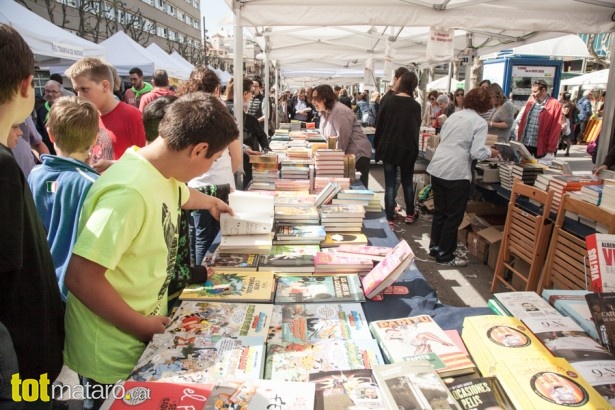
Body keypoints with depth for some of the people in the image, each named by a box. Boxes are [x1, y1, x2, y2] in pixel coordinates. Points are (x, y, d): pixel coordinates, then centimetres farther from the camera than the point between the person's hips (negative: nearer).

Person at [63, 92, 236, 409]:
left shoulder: (162, 172, -2)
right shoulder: (130, 192, -31)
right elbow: (80, 277, -29)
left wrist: (211, 202, 43)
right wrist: (141, 326, -17)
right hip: (114, 356, -8)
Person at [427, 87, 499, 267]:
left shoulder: (454, 115, 13)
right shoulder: (480, 123, -6)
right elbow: (477, 153, -13)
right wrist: (490, 152, 7)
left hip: (437, 168, 7)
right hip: (456, 173, -7)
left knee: (439, 211, 19)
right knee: (454, 216, 6)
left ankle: (435, 247, 31)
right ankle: (445, 255, 15)